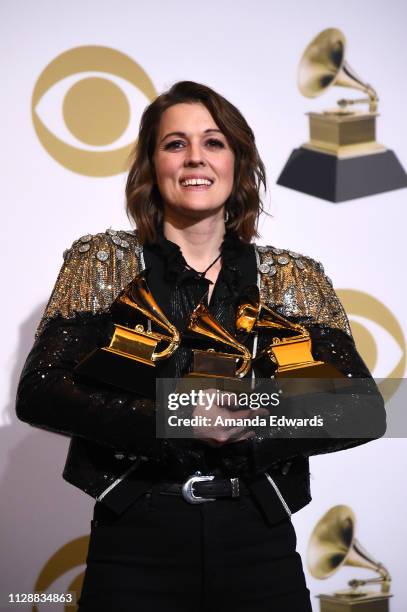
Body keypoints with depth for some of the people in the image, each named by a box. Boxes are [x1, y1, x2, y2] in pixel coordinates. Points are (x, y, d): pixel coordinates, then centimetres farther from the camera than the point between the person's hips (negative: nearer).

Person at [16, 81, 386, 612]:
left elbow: (366, 409, -2)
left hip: (259, 547, 1)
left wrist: (261, 422, -19)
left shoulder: (297, 279, 4)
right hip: (137, 545, -1)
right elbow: (38, 392, -9)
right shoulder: (101, 261, 1)